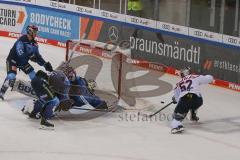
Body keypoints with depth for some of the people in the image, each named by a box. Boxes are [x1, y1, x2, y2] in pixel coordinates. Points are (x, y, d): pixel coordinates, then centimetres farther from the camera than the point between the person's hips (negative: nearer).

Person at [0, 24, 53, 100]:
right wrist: (30, 56, -43)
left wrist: (45, 64, -3)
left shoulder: (33, 43, -1)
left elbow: (37, 56, 5)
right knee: (11, 76, -24)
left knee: (33, 75, 2)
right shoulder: (22, 40, -25)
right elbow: (20, 53, -35)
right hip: (12, 59, -8)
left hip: (23, 61, 8)